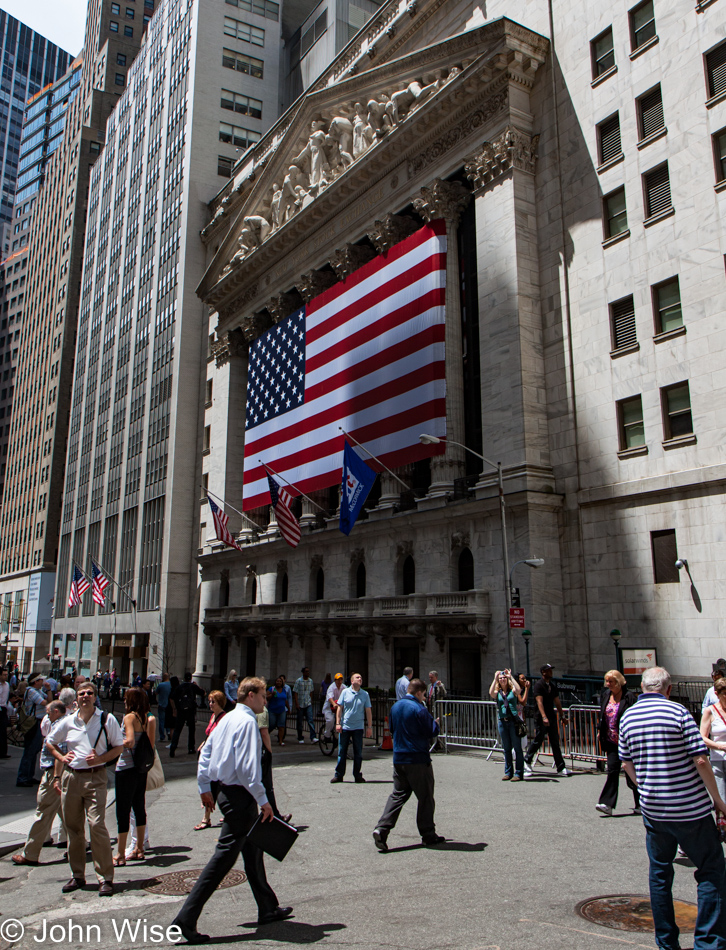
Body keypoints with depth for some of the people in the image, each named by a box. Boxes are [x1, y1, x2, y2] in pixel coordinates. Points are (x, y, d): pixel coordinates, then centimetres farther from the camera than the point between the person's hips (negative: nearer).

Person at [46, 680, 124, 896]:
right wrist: (61, 757, 5)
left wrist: (100, 759, -13)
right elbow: (50, 742, 22)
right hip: (71, 777, 4)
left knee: (97, 825, -12)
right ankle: (77, 875, 24)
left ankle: (105, 878, -4)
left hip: (95, 777, -4)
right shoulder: (67, 722, 7)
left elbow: (119, 747, 2)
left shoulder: (107, 720, -2)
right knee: (73, 827, 10)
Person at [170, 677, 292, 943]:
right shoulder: (247, 721, -18)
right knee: (224, 856, -6)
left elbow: (206, 751, 16)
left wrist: (204, 787, 21)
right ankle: (186, 918, -2)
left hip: (226, 791, 11)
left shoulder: (228, 718, 11)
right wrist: (263, 800, -19)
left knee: (252, 852, 19)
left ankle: (268, 909, 31)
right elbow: (247, 766, -24)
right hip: (240, 796, -11)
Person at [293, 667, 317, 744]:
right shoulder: (298, 681, -6)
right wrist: (296, 704, -12)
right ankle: (300, 738, 15)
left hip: (308, 704, 2)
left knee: (310, 720, -10)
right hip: (300, 705, -2)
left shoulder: (310, 681, 6)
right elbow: (295, 693, -6)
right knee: (300, 722, 5)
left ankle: (313, 737, -14)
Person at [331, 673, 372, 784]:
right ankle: (338, 775, 14)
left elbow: (368, 711, 5)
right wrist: (337, 723, -3)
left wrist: (369, 726, 2)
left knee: (358, 753, 5)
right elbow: (339, 708, 3)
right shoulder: (345, 692, 1)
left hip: (358, 727, 1)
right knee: (342, 752, 5)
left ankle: (357, 775, 17)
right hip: (345, 727, -1)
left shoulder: (365, 694, 3)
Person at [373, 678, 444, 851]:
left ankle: (382, 829, -5)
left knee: (397, 795, 9)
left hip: (398, 758, 6)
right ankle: (428, 834, 17)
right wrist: (435, 723, 8)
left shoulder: (395, 707, 7)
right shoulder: (419, 709, -15)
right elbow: (432, 732, -12)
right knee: (425, 797, 8)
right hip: (418, 759, -6)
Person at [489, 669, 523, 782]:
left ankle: (518, 773, 0)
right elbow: (491, 693, -12)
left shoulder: (512, 690, 6)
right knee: (506, 748, 8)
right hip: (502, 721, 3)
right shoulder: (497, 693, 10)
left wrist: (510, 676, -9)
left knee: (517, 747, -4)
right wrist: (495, 678, -7)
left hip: (513, 720, -3)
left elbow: (518, 689, -16)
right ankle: (508, 772, 16)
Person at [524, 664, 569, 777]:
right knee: (538, 740, -2)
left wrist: (562, 716, 18)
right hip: (541, 718, -7)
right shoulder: (538, 685, -9)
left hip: (552, 717, 7)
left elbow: (557, 702, 19)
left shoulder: (552, 686, 13)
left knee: (555, 742, 5)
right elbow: (539, 702, -19)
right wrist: (544, 717, -28)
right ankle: (527, 761, 16)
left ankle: (561, 768, 7)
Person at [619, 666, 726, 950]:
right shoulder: (679, 713, -12)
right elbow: (700, 760, -13)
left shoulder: (627, 717, 3)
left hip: (653, 809, 4)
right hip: (691, 809, -4)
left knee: (659, 873, 15)